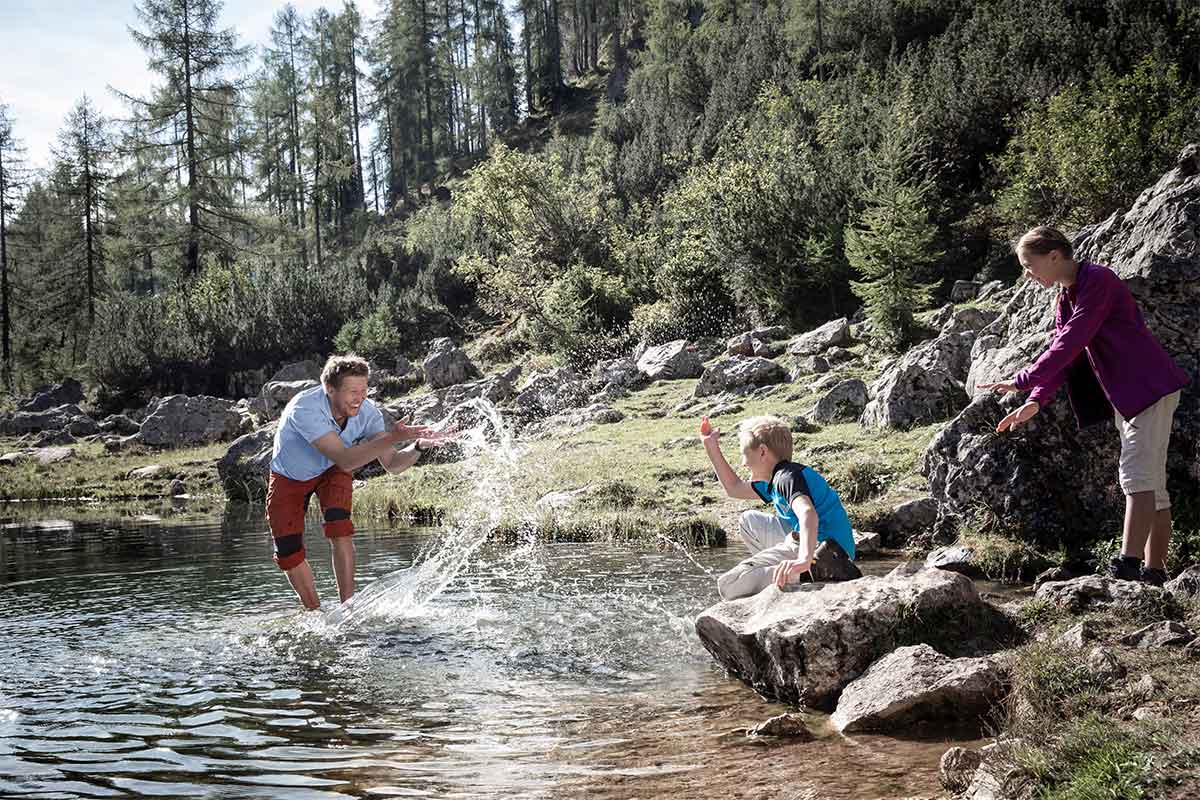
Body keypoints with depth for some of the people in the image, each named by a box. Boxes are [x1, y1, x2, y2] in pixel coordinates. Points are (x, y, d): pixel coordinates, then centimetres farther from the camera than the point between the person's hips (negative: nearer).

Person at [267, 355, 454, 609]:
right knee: (288, 553, -4)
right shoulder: (305, 409, -40)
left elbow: (392, 464, -24)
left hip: (331, 473, 2)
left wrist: (419, 445, -44)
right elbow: (345, 461, -47)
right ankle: (316, 612, 19)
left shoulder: (366, 411, -25)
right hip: (289, 477, -2)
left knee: (339, 532, -23)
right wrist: (392, 438, -55)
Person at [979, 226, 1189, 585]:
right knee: (1149, 482, 8)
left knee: (1137, 474, -18)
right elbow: (1062, 352, 9)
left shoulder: (1097, 281, -16)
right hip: (1125, 395, 10)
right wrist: (1036, 401, -5)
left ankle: (1128, 563, -25)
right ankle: (1155, 572, 11)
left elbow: (1070, 343, -24)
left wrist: (1022, 381, -23)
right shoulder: (1065, 299, 14)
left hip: (1150, 386, -10)